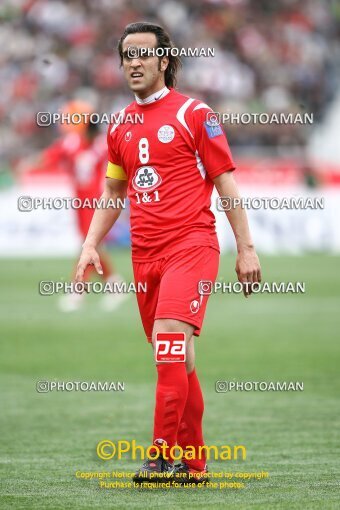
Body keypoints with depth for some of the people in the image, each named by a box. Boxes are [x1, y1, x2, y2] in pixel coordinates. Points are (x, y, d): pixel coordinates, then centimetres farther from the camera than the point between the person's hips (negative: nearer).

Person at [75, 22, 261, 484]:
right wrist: (91, 245, 11)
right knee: (177, 356, 8)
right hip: (145, 255, 6)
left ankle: (164, 454, -22)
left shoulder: (193, 114, -1)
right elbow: (112, 192, 24)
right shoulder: (119, 127, 14)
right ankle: (193, 460, 15)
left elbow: (225, 182, 0)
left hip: (191, 243, -6)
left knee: (169, 337, -23)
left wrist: (246, 248, -3)